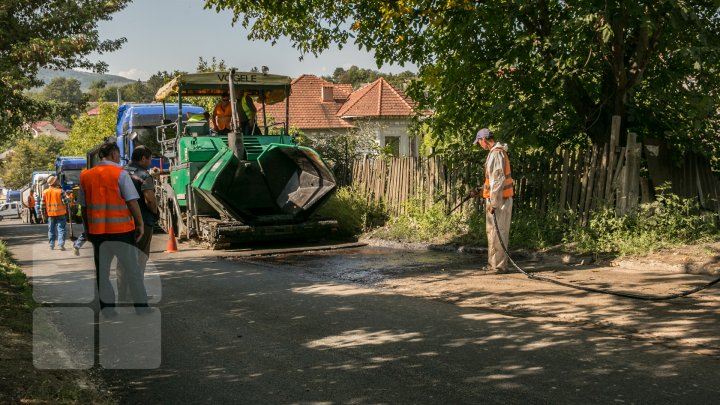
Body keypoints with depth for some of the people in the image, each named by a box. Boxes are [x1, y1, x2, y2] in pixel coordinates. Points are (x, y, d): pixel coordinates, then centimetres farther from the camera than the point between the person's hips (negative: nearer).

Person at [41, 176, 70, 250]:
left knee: (51, 230, 13)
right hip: (60, 213, -4)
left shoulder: (45, 192, 1)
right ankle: (61, 244, -11)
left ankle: (51, 245, 16)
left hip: (50, 214, 4)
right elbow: (65, 201, -12)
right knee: (61, 229, -1)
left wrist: (44, 213, 14)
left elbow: (43, 204, 4)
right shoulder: (60, 191, -11)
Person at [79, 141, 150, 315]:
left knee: (102, 271, 11)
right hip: (121, 229, -4)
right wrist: (140, 223, -2)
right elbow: (132, 201, -12)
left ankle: (107, 307, 11)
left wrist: (87, 229, 19)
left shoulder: (86, 176, 7)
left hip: (96, 230, 4)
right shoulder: (120, 173, -8)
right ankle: (141, 306, 10)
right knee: (132, 270, 6)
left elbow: (84, 207, 11)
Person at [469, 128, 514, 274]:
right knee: (493, 232, 16)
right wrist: (479, 191, 24)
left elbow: (498, 180, -22)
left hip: (498, 200, -10)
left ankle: (498, 266, 1)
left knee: (496, 233, -4)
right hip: (502, 199, 10)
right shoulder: (498, 152, 16)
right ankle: (494, 264, 24)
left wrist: (493, 203, -21)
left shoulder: (496, 154, -17)